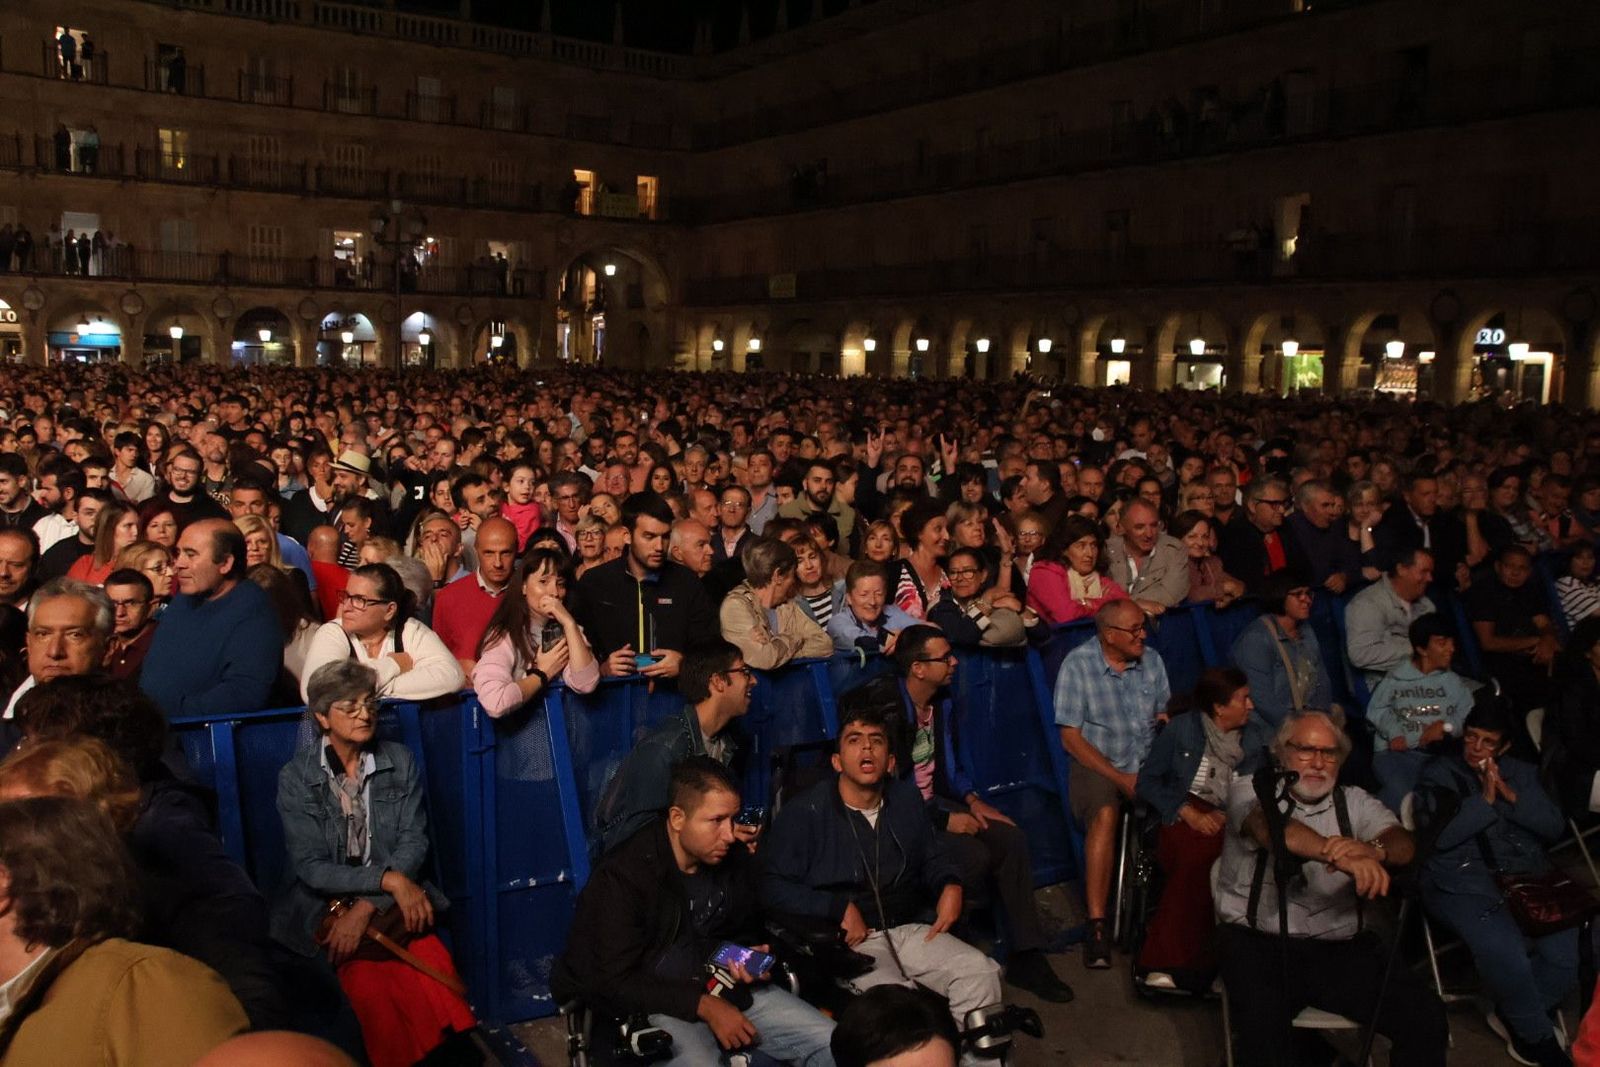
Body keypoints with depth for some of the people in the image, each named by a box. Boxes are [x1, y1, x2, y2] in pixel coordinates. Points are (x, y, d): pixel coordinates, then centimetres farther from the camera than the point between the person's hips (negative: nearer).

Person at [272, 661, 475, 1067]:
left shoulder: (399, 762, 5)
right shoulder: (296, 777, -2)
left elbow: (413, 844, 0)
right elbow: (310, 867, -7)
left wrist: (367, 908, -14)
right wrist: (388, 879, -19)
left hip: (391, 906, 2)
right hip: (325, 908, -1)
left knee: (436, 972, -26)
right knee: (369, 985, -28)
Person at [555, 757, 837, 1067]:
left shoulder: (737, 860, 1)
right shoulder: (622, 876, -16)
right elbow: (617, 980, -15)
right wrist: (705, 1006, -19)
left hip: (728, 988, 6)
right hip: (659, 1001, -5)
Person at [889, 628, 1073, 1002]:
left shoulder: (943, 701, 7)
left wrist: (972, 800, 2)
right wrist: (945, 818, -18)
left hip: (940, 802, 8)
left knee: (1012, 840, -12)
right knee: (974, 856, -28)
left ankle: (1026, 957, -6)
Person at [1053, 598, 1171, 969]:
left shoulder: (1151, 660, 8)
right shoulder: (1078, 664, -7)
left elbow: (1167, 715, 15)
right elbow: (1071, 737, -9)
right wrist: (1120, 778, -14)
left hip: (1147, 766, 4)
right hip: (1096, 766, -4)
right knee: (1105, 814, -34)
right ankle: (1097, 925, -31)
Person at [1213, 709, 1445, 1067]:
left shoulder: (1355, 802, 13)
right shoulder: (1251, 790, 2)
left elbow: (1403, 845, -5)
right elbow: (1271, 828, -21)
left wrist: (1372, 850, -30)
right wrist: (1336, 852, -40)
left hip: (1342, 948, 4)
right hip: (1259, 943, -3)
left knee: (1425, 1014, -16)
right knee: (1262, 1023, -31)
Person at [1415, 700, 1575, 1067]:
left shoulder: (1521, 772, 20)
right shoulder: (1438, 773, 8)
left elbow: (1554, 827, 9)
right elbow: (1438, 837, -6)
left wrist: (1512, 796, -4)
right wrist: (1484, 800, -10)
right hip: (1464, 884, -4)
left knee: (1569, 952, -18)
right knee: (1503, 951, -30)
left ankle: (1513, 1017, 10)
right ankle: (1538, 1038, -3)